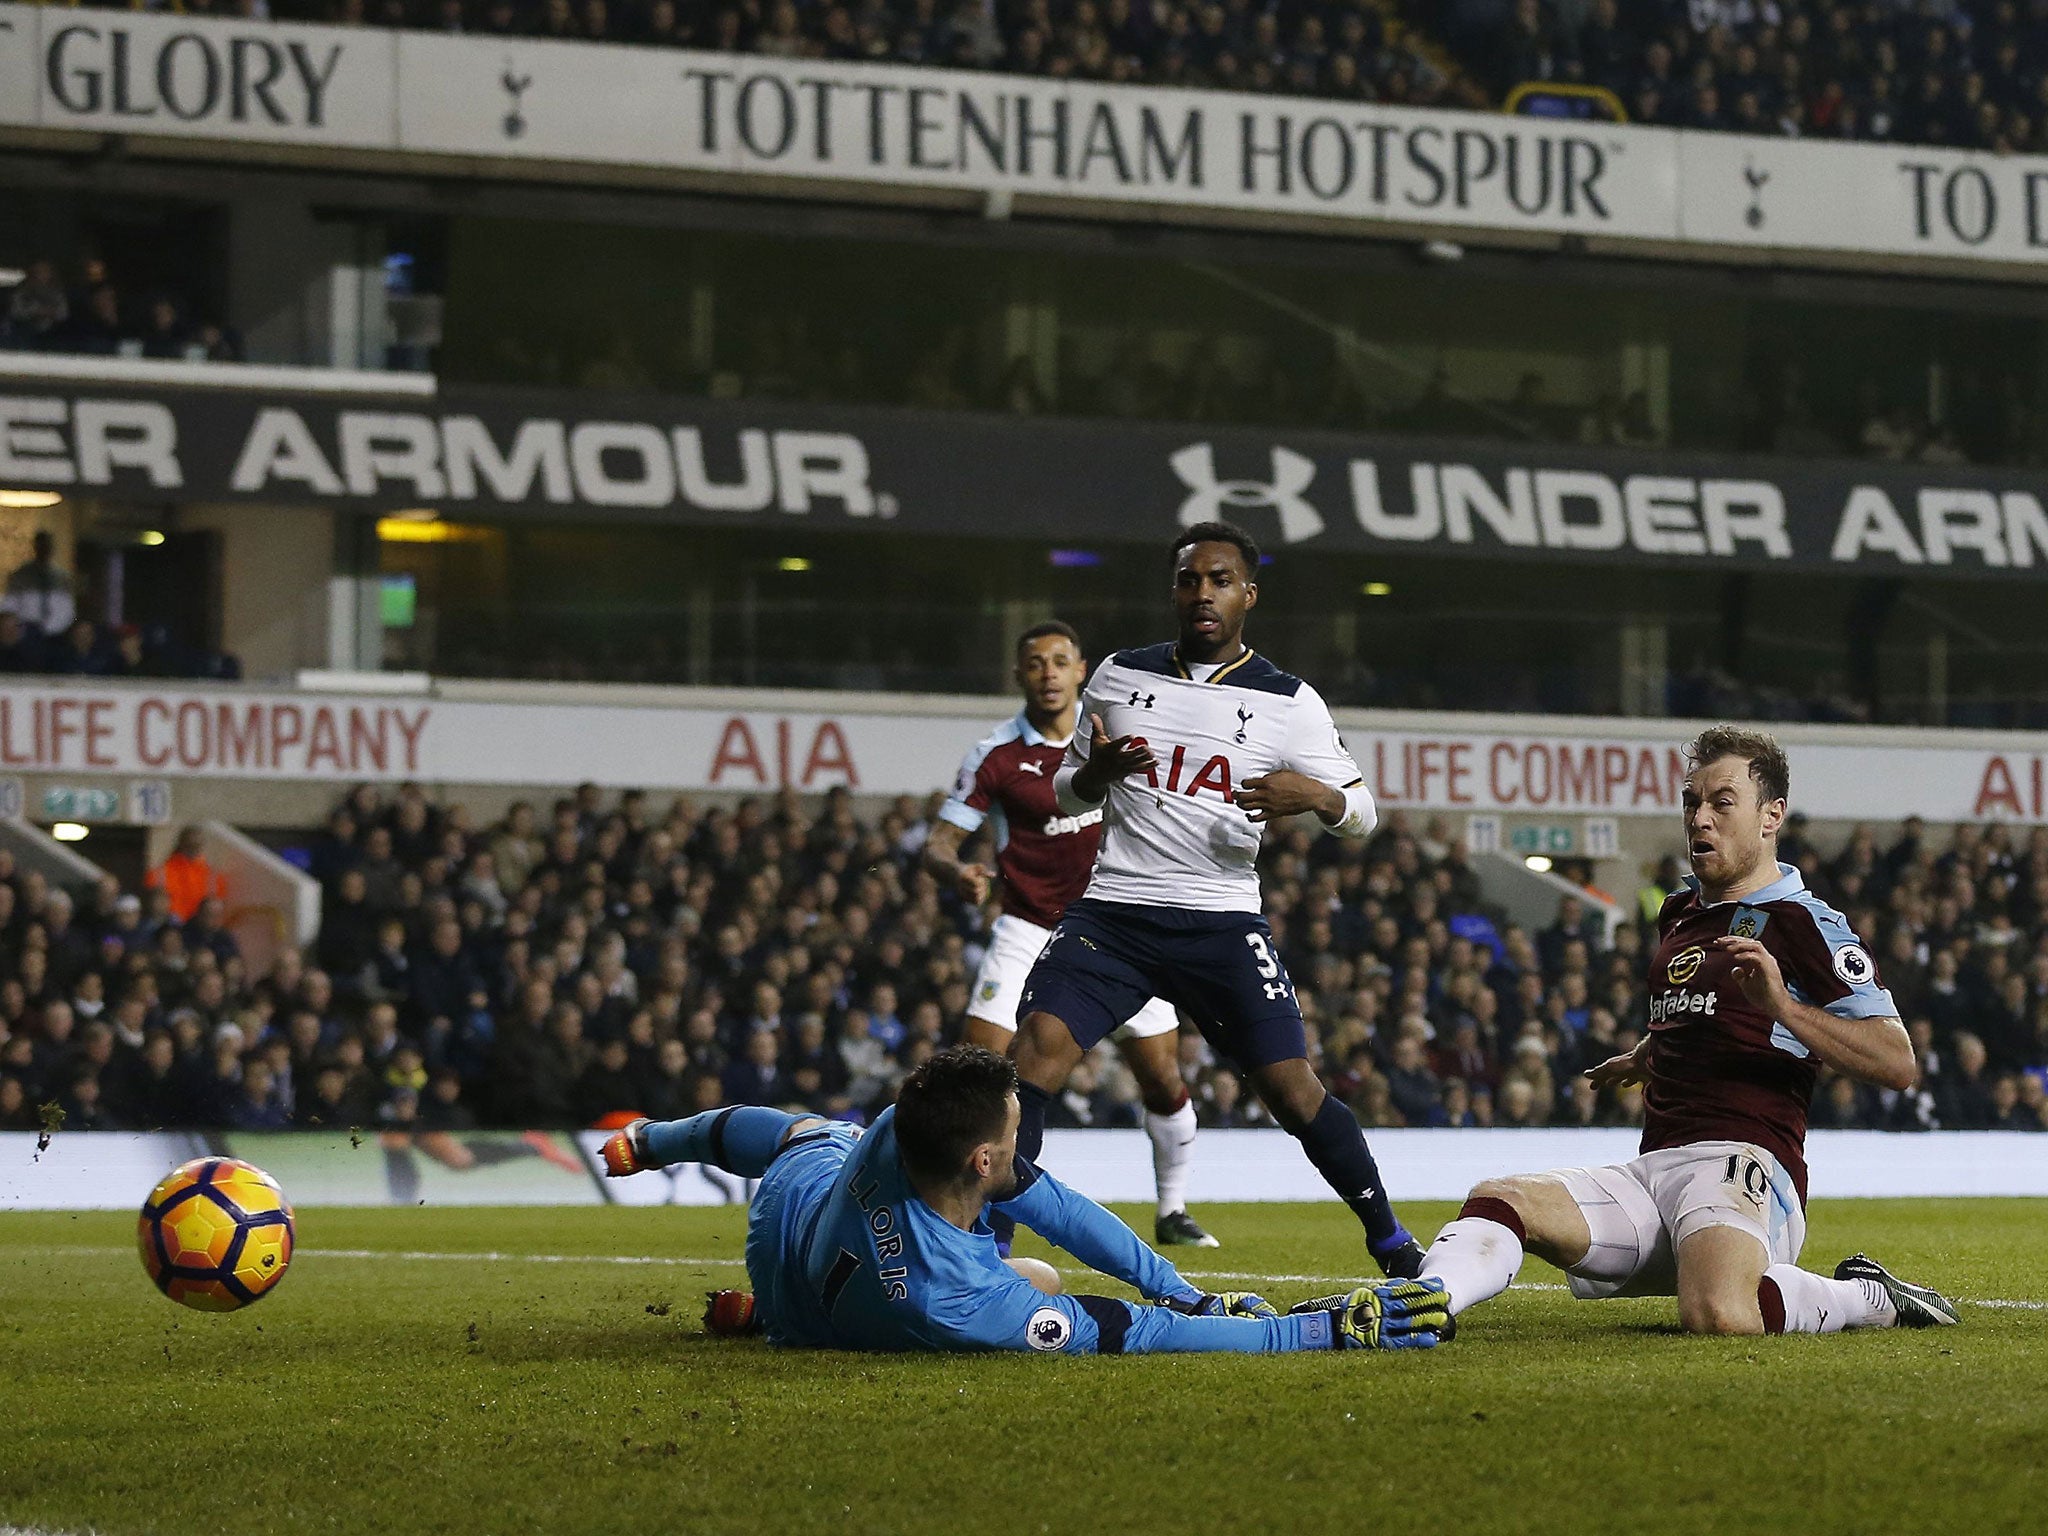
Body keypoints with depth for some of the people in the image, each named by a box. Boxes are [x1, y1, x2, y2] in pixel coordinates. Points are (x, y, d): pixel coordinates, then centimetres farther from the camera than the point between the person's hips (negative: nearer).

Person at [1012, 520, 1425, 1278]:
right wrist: (1093, 772, -7)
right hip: (1112, 913, 1)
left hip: (1221, 922, -1)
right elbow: (1066, 795, 18)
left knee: (1293, 1087, -6)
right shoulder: (1119, 677, 10)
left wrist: (1316, 796, -20)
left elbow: (1362, 813, 4)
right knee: (1037, 1048, -18)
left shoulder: (1288, 704, 4)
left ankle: (1391, 1241, 12)